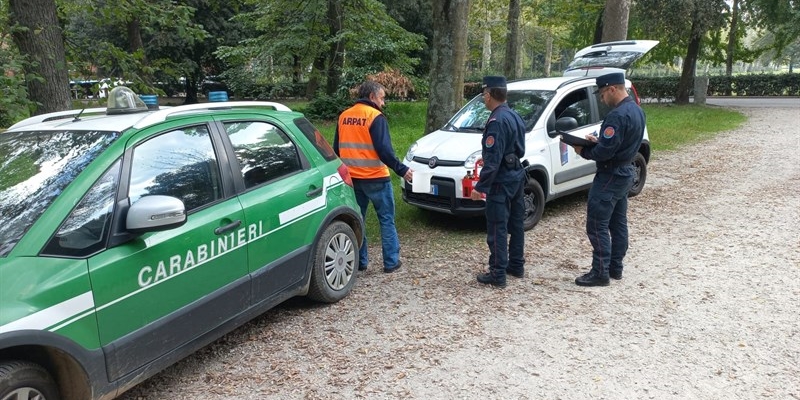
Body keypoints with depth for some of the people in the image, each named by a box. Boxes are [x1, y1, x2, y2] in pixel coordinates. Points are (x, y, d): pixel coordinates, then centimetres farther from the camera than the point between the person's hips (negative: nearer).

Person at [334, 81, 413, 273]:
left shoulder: (344, 117, 9)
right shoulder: (375, 117, -11)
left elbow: (337, 148, 15)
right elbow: (384, 149, -19)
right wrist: (401, 169, -12)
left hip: (352, 178, 6)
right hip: (375, 178, -6)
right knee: (387, 220, 5)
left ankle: (359, 261, 18)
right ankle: (391, 262, 8)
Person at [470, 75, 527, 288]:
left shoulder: (497, 121, -19)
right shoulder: (514, 116, 11)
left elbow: (493, 159, -24)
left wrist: (480, 187, -21)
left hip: (501, 181, -10)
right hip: (517, 176, 10)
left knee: (497, 228, -3)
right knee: (515, 224, 17)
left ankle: (498, 274, 2)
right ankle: (516, 266, 28)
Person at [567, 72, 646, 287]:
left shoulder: (618, 115, -24)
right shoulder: (636, 110, 9)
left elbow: (604, 152, -25)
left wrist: (583, 151, -9)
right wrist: (598, 141, 6)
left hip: (610, 176, -11)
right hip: (625, 173, 11)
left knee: (597, 226, -4)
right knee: (618, 223, 16)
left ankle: (600, 273, 0)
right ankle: (615, 267, 26)